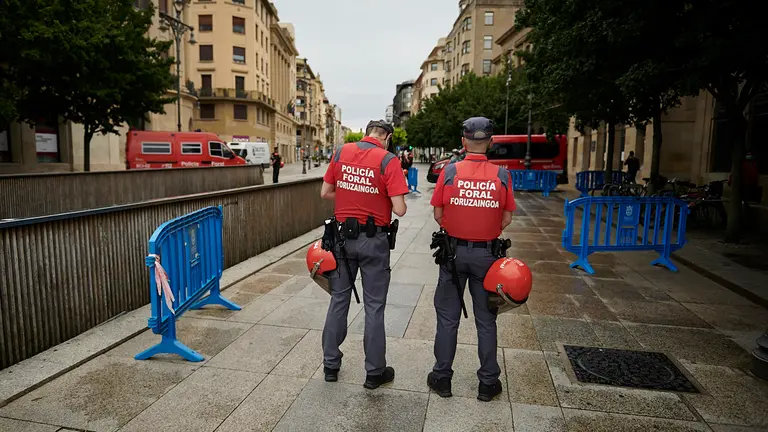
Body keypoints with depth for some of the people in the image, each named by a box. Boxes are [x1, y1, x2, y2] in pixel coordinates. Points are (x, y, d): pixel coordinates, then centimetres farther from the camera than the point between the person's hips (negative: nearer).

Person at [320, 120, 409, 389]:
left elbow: (325, 193, 7)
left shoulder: (341, 152, 1)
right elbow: (399, 209, -16)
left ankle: (331, 364, 27)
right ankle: (375, 372, 19)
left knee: (339, 299, 16)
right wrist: (381, 199, 4)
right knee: (374, 306, 7)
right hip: (374, 240, -4)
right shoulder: (388, 160, -13)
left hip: (344, 235, 4)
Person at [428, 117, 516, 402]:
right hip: (487, 254, 1)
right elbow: (507, 219, -2)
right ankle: (488, 383, 24)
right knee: (486, 320, 13)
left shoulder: (449, 171, -9)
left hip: (454, 250, 0)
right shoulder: (502, 175, -7)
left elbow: (438, 214, -4)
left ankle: (442, 378, 22)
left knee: (448, 317, 12)